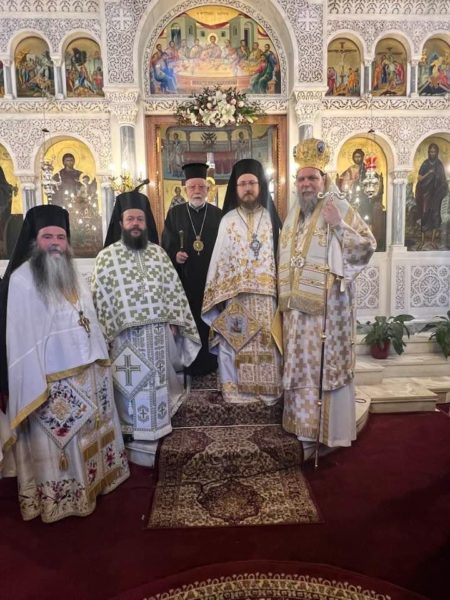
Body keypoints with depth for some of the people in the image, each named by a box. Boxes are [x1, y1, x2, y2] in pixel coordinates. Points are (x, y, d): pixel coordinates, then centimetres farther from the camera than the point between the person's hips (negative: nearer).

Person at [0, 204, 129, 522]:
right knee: (59, 439, 9)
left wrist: (101, 357, 11)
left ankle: (90, 475, 41)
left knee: (89, 431, 21)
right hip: (53, 378, -7)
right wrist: (36, 385, -19)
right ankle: (61, 495, 28)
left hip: (87, 370, 7)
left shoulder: (74, 275, 8)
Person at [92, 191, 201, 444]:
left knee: (158, 379, 15)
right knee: (131, 382, 8)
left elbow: (173, 289, 7)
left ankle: (158, 422, 33)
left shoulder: (158, 253, 7)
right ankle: (132, 428, 25)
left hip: (159, 330, 3)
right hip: (126, 333, -3)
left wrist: (173, 321, 2)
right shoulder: (107, 257, -2)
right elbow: (100, 297, -3)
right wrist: (105, 331, -7)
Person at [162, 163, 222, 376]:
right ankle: (188, 364, 15)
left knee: (209, 322, 5)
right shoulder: (174, 213, 7)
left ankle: (209, 363, 19)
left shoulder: (218, 214, 7)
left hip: (211, 280, 1)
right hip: (184, 280, 0)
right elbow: (165, 246, 2)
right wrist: (175, 255, -18)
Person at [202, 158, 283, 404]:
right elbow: (219, 260, 2)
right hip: (235, 295, -1)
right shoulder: (228, 221, 4)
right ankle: (236, 390, 14)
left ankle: (267, 390, 18)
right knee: (235, 345, 2)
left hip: (266, 295, 1)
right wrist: (218, 296, -4)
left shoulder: (271, 219, 7)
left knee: (267, 344, 5)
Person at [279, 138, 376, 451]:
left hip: (327, 304, -6)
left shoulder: (340, 208, -3)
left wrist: (340, 226, -19)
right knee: (301, 364, 11)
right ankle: (305, 423, 25)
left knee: (327, 363, -1)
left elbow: (368, 246, -8)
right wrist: (285, 294, 14)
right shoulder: (294, 214, 16)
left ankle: (330, 428, 14)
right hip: (297, 305, 6)